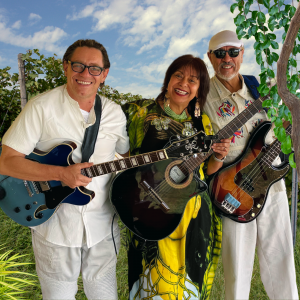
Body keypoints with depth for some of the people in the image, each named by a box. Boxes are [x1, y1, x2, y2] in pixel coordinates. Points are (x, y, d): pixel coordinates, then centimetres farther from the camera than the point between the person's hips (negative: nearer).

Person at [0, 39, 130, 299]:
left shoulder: (115, 113, 2)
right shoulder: (41, 107, -11)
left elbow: (131, 156, 12)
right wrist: (60, 174, -24)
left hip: (103, 227, 3)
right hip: (55, 228, -2)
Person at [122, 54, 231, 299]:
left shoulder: (202, 123, 7)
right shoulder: (139, 111, -4)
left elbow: (207, 170, 12)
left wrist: (218, 157, -9)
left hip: (195, 214, 4)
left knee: (191, 278, 18)